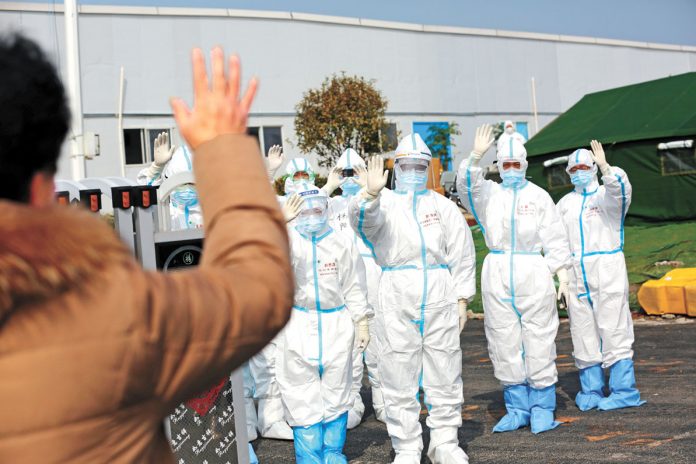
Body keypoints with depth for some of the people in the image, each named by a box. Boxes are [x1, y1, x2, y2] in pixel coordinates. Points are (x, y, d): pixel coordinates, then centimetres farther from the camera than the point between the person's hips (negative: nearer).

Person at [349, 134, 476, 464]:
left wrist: (462, 299, 6)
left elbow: (462, 254, 12)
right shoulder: (386, 202, 7)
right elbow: (363, 220, -16)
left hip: (440, 298, 2)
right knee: (400, 376, 2)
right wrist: (370, 193, -35)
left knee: (444, 374, 8)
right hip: (398, 300, -2)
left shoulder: (442, 205, 13)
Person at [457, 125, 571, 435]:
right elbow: (467, 186, -11)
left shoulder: (539, 196, 7)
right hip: (497, 274, 2)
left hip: (533, 272, -2)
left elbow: (554, 238, 6)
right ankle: (517, 408, 16)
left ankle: (542, 409, 8)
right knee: (504, 343, 5)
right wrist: (476, 155, -24)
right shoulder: (489, 193, 10)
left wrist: (562, 272, -1)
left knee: (538, 340, -3)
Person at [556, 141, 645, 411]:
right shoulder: (566, 203, 17)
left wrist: (605, 167, -41)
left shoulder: (606, 195, 0)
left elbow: (620, 188, -24)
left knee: (614, 329, -5)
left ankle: (624, 391, 1)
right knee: (583, 333, 6)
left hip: (607, 271, -5)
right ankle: (591, 390, 14)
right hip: (576, 275, 5)